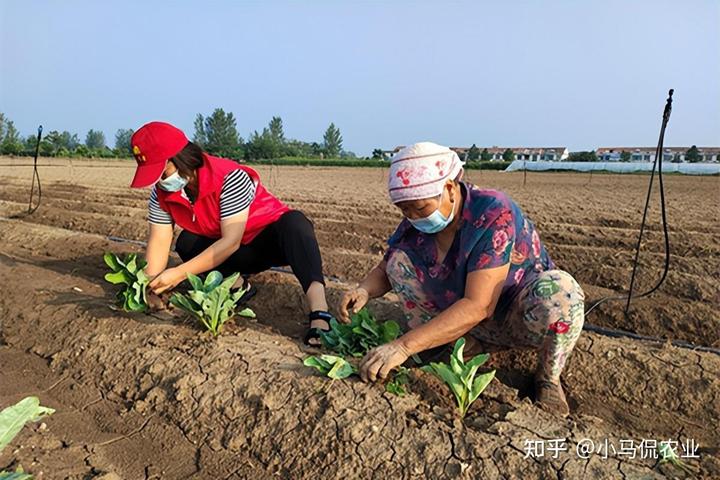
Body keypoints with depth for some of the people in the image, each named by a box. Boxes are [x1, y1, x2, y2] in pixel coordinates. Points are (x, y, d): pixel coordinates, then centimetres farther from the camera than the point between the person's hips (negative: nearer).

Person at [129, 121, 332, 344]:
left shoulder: (230, 178, -29)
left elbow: (231, 242, -32)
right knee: (186, 244, -22)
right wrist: (150, 286, -24)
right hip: (235, 257, 6)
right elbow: (159, 240, -11)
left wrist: (181, 273, -35)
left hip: (271, 241, -5)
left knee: (294, 223, -39)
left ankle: (319, 310, -55)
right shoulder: (161, 193, -9)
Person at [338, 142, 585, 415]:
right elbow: (385, 270, 1)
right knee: (400, 260, -11)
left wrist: (404, 346, -43)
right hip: (463, 319, 5)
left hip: (519, 320, -5)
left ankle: (548, 379, -7)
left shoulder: (493, 214, -30)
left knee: (559, 293, -38)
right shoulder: (416, 222, -11)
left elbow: (478, 306, -37)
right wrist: (364, 291, -24)